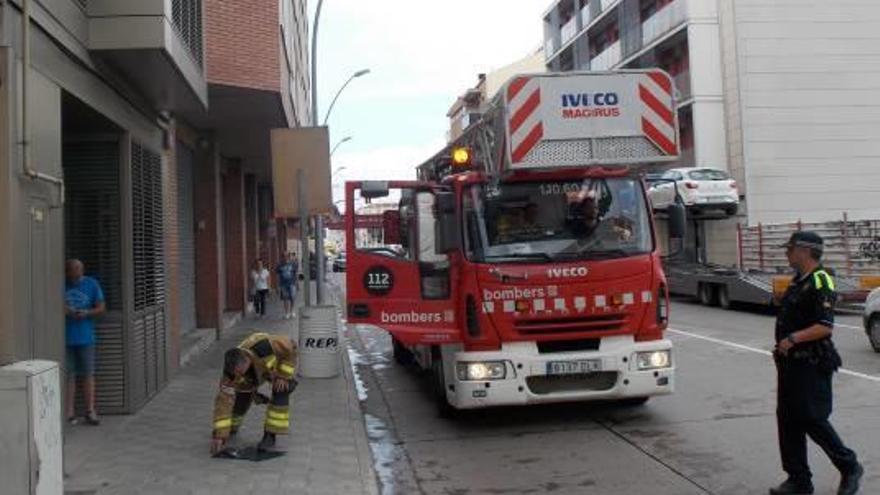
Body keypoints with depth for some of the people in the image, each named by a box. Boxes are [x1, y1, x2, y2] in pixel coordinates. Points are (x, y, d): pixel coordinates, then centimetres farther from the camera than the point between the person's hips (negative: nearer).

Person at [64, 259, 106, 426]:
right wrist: (61, 311, -13)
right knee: (69, 375, 3)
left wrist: (86, 313, -14)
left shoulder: (92, 284, 3)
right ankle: (69, 413, 9)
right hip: (65, 337, 0)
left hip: (85, 336, 0)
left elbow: (101, 308, 4)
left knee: (88, 374, 3)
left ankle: (90, 411, 9)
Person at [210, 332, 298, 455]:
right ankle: (232, 427, 36)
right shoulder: (232, 370, -36)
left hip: (279, 364, -2)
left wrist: (283, 375, -28)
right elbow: (223, 400, -35)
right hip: (256, 372, 3)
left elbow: (291, 347, -29)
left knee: (280, 394, -25)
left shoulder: (264, 347, -47)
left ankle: (270, 435, -12)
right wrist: (220, 434, -39)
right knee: (241, 399, 2)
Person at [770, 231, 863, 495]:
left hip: (812, 364, -10)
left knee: (813, 421, -3)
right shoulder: (797, 282, 15)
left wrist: (793, 339, -28)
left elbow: (825, 326, -23)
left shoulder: (820, 282, -15)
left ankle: (850, 467, 18)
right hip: (791, 362, 10)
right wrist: (782, 350, 21)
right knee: (788, 421, 9)